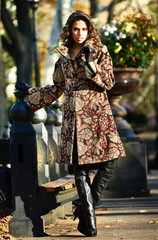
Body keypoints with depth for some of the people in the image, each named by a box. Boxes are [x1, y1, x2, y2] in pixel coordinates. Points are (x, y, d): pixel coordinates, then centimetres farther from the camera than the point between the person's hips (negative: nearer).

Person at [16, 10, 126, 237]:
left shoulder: (100, 52, 6)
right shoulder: (64, 57, 15)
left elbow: (108, 83, -3)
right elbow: (57, 89, 25)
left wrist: (90, 64, -13)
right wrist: (30, 92, 27)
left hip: (98, 112, -2)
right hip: (74, 115, 2)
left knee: (110, 160, -13)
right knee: (79, 167, -3)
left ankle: (86, 209, 0)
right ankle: (89, 219, 1)